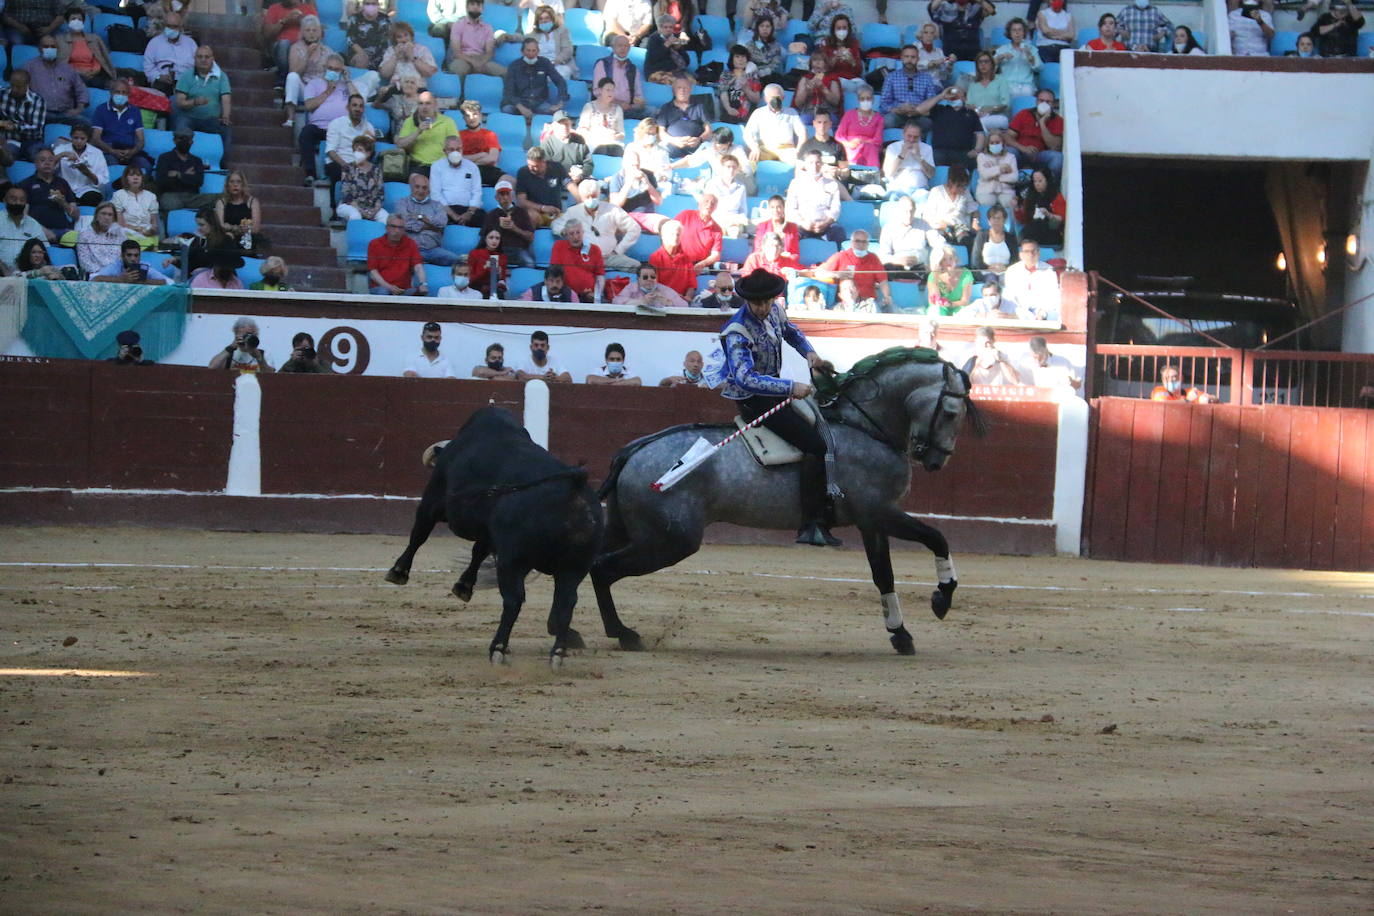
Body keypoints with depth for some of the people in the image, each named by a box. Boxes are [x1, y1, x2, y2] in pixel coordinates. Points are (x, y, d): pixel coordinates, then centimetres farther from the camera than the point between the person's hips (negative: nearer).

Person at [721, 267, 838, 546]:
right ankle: (811, 526, -26)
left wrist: (809, 352, 6)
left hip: (774, 388, 9)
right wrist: (790, 388, -41)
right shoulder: (737, 331, -24)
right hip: (752, 400, -9)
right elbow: (745, 377, -35)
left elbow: (791, 332, 26)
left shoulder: (775, 311, 2)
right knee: (815, 444, -20)